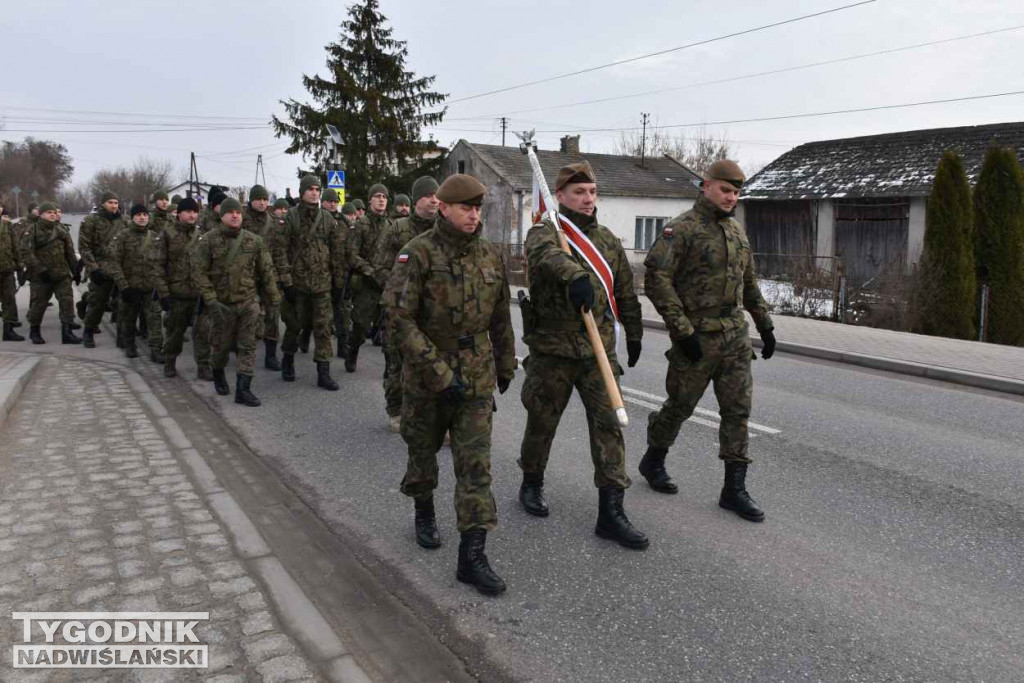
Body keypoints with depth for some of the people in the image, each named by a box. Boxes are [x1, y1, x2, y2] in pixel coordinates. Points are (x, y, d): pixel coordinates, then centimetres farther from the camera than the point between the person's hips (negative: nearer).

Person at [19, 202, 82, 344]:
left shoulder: (61, 230, 11)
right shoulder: (32, 231, -4)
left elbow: (70, 252, 15)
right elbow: (26, 253, -12)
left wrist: (75, 271, 12)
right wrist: (40, 269, -20)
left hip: (62, 274, 4)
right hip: (40, 276, -3)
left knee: (67, 301, -6)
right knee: (38, 304, 5)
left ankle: (67, 332, -2)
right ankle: (34, 331, 24)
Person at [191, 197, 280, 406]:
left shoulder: (254, 241, 1)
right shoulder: (209, 240, -6)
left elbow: (266, 270, 6)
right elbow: (199, 272, -9)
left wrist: (274, 298, 6)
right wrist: (211, 300, -16)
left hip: (249, 301, 2)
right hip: (222, 303, -2)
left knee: (247, 346, -2)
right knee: (223, 344, 12)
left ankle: (243, 389, 1)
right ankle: (218, 374, 40)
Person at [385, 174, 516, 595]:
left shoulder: (490, 256, 3)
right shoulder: (418, 253, -12)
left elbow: (501, 319, 14)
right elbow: (400, 318, -18)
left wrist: (506, 366, 20)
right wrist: (439, 372, -22)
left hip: (477, 377, 3)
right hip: (426, 375, -2)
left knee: (476, 466, -3)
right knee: (423, 451, 17)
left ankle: (472, 557, 1)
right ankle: (424, 513, 45)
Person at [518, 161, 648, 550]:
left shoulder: (608, 241, 11)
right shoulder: (544, 233, -6)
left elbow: (625, 292, 21)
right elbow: (547, 255, -32)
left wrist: (633, 334, 24)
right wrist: (575, 275, -52)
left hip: (598, 349, 4)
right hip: (551, 348, -3)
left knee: (609, 425, -2)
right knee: (542, 423, 11)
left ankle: (611, 511, 4)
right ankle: (532, 484, 36)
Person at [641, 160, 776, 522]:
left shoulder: (737, 230, 13)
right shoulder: (681, 228, -10)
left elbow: (750, 282, 22)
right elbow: (656, 280, -18)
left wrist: (765, 324, 17)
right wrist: (682, 330, -20)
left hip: (735, 335, 6)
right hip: (697, 338, -6)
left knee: (738, 409, 3)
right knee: (680, 405, 7)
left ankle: (734, 489, 11)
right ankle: (653, 462, 32)